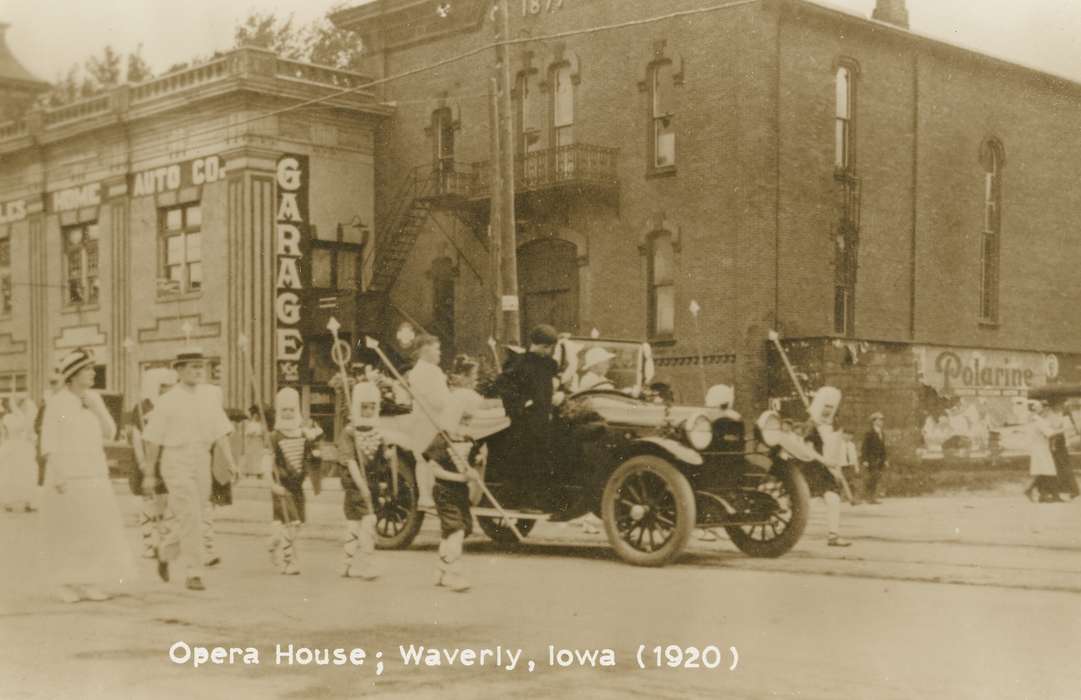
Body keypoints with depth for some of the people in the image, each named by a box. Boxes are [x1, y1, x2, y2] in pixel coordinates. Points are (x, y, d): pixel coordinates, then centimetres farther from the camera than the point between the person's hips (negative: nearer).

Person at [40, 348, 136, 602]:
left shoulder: (94, 399, 7)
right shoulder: (57, 403, -8)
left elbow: (109, 433, 5)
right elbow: (48, 445, -9)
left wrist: (97, 409, -9)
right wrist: (56, 476, -17)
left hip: (94, 476, 5)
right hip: (66, 476, -5)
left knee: (98, 529, 0)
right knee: (67, 531, 2)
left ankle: (88, 584, 7)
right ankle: (67, 585, 13)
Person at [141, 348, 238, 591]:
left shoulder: (211, 396, 6)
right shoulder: (168, 401, -4)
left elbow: (220, 431, 2)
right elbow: (153, 440, 1)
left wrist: (230, 462, -8)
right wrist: (148, 474, 2)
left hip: (202, 462, 5)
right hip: (177, 462, -4)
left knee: (193, 519, 11)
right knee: (190, 518, -12)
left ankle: (165, 552, 38)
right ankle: (194, 574, -7)